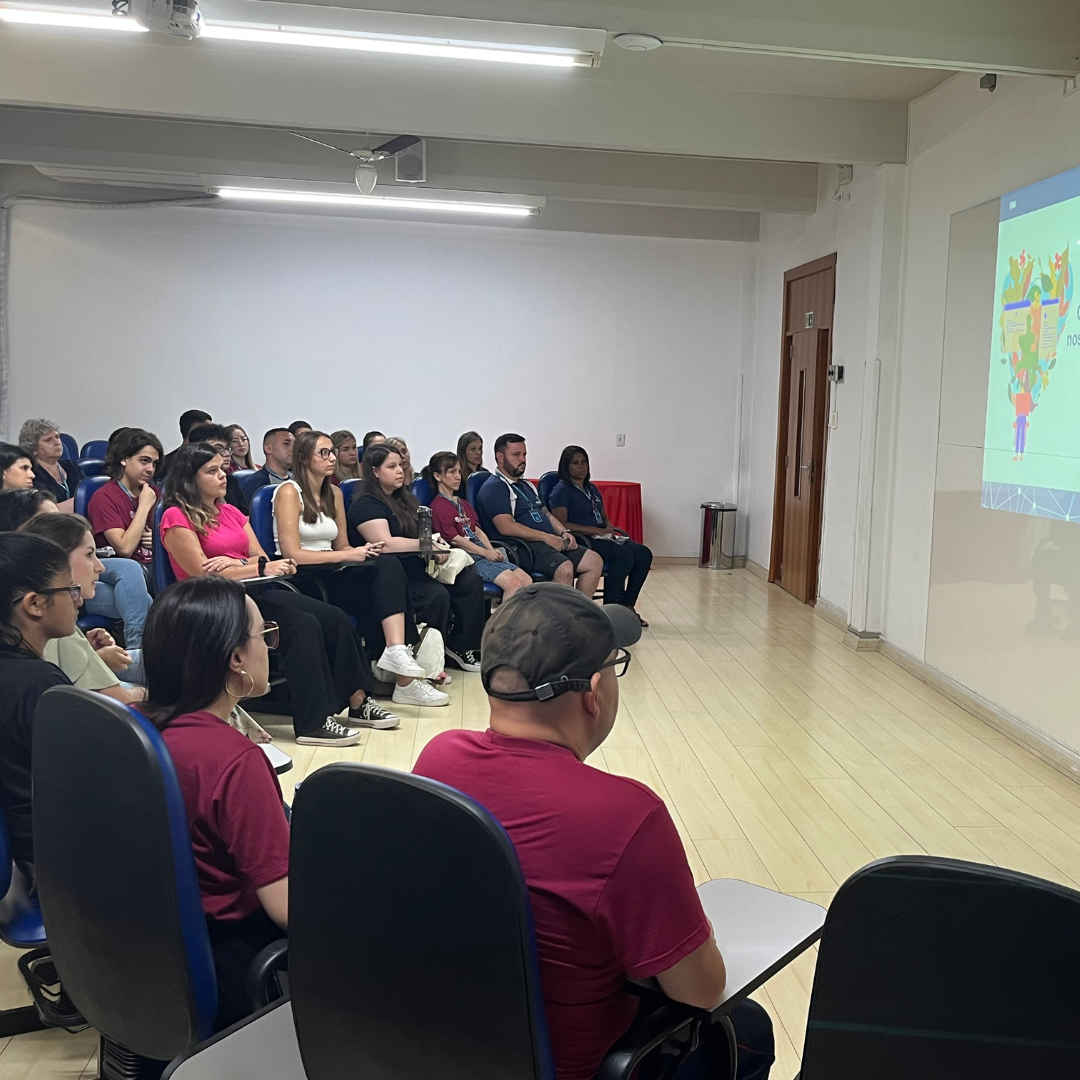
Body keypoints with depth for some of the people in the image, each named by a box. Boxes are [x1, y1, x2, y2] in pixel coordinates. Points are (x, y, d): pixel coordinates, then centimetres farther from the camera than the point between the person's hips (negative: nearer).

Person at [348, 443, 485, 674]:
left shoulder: (404, 499, 20)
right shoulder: (366, 505, -8)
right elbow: (385, 544, -21)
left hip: (414, 565, 8)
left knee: (471, 580, -11)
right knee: (436, 594, -32)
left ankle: (461, 646, -5)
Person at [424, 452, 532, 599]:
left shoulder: (463, 504, 24)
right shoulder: (438, 507, -3)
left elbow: (478, 531, 17)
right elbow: (454, 539, -10)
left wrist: (492, 551, -1)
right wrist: (486, 553, -11)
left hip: (483, 553, 8)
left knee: (526, 581, -10)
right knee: (512, 583, -25)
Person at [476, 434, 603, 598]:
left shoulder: (526, 485, 26)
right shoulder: (494, 487, -5)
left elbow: (547, 514, 28)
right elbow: (506, 527, -17)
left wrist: (564, 532, 6)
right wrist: (546, 537, -17)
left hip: (550, 542, 10)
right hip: (521, 547, -10)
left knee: (594, 561, -3)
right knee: (564, 568, -32)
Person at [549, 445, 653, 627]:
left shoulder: (592, 488, 22)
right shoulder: (561, 490, -2)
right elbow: (561, 525, -13)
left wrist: (609, 528, 2)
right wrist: (597, 530, -16)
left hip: (602, 537, 8)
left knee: (643, 554, -14)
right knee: (624, 555, -30)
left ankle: (627, 605, -9)